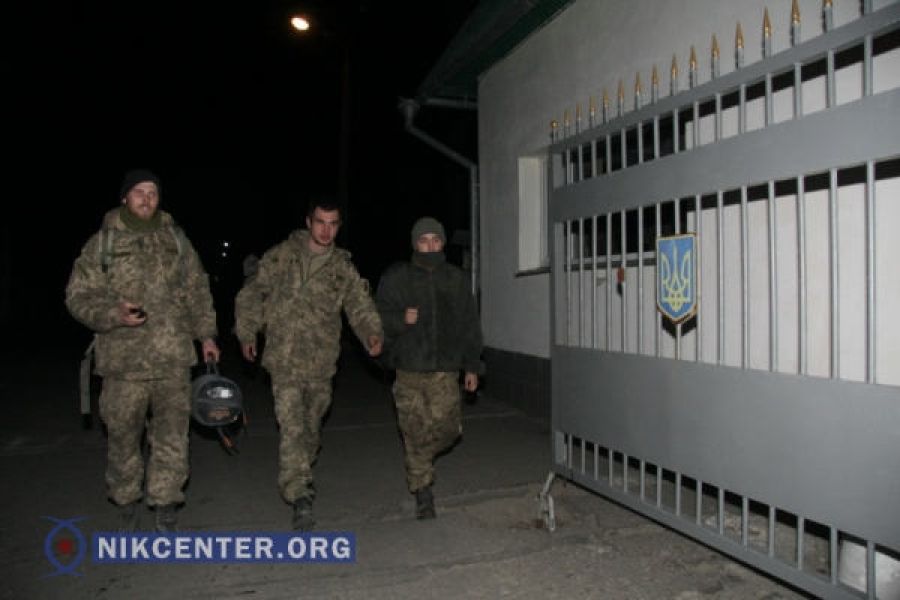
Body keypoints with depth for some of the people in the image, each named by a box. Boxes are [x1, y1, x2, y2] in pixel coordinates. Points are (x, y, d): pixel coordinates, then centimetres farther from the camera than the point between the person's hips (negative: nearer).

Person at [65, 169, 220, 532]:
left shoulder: (175, 239, 9)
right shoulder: (102, 243, 1)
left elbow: (197, 291, 15)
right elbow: (78, 296, 1)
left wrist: (206, 333, 11)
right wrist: (114, 315, -17)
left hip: (173, 359, 2)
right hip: (123, 360, -1)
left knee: (172, 436, 2)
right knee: (123, 437, 10)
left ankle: (165, 510, 16)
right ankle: (126, 503, 31)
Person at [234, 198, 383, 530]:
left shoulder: (343, 267, 6)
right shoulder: (282, 256, 1)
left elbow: (360, 306, 1)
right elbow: (252, 293, 8)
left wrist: (372, 333, -18)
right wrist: (247, 332, 4)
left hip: (322, 360, 3)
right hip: (285, 357, -3)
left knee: (311, 425, 16)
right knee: (291, 425, -13)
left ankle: (302, 476, 41)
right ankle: (300, 497, -11)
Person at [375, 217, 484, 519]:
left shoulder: (456, 279, 10)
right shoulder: (396, 278, 3)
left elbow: (469, 325, 13)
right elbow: (380, 316, 3)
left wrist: (472, 366, 10)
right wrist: (401, 320, -19)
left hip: (445, 370, 2)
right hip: (409, 371, -1)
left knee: (449, 427, -1)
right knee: (415, 433, 1)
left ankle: (421, 457, 31)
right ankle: (423, 494, 16)